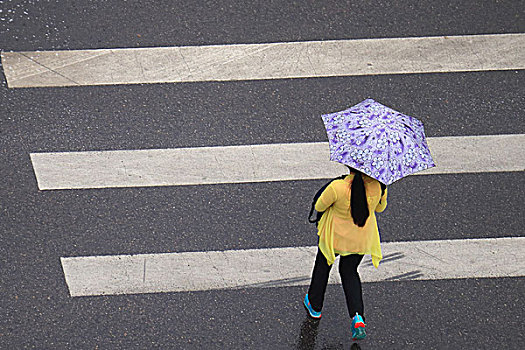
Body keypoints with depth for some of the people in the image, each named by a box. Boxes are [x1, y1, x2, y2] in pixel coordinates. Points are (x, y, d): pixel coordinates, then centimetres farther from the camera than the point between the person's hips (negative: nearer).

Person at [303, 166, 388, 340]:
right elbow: (380, 208, -2)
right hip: (362, 239, 3)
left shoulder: (337, 188, -34)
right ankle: (358, 317, 6)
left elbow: (319, 207, -15)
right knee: (349, 271, 25)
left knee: (323, 266, 26)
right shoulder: (379, 185, -24)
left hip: (336, 236, -3)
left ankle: (314, 305, 47)